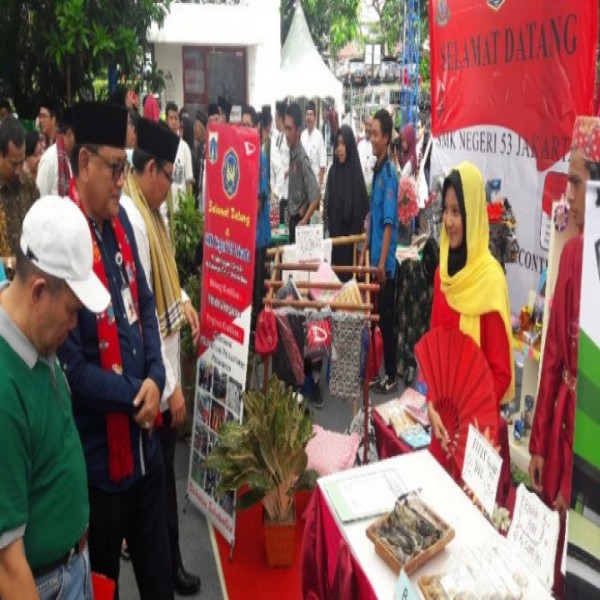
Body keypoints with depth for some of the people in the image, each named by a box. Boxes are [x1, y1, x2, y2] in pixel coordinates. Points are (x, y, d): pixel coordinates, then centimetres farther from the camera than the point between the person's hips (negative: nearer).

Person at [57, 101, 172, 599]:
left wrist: (155, 378, -5)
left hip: (143, 436, 7)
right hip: (98, 451, -7)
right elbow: (70, 366, -23)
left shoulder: (120, 222, 4)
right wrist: (133, 394, -15)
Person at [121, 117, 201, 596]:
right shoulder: (131, 219, -26)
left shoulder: (150, 210, 6)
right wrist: (170, 384, -21)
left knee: (163, 466, 24)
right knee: (160, 472, 9)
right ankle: (168, 559, 28)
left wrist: (183, 299, 7)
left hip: (166, 363, 10)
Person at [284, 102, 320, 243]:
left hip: (299, 220, -8)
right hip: (292, 219, 8)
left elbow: (316, 196, -22)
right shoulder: (292, 153, 4)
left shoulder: (302, 158, -19)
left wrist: (304, 221, -19)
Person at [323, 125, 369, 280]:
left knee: (349, 272, -2)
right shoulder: (332, 171, 7)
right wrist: (327, 224, 3)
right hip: (334, 235, 4)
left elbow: (362, 207, -9)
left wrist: (357, 235, -14)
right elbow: (327, 203, 11)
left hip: (350, 237, -4)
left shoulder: (356, 172, -7)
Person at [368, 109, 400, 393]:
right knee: (378, 317, 14)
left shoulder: (389, 173, -15)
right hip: (375, 259, 9)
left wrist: (382, 262, -21)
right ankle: (382, 371, 24)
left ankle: (392, 375, 10)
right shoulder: (376, 170, 12)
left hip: (385, 262, -9)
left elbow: (389, 223, -19)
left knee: (387, 318, 0)